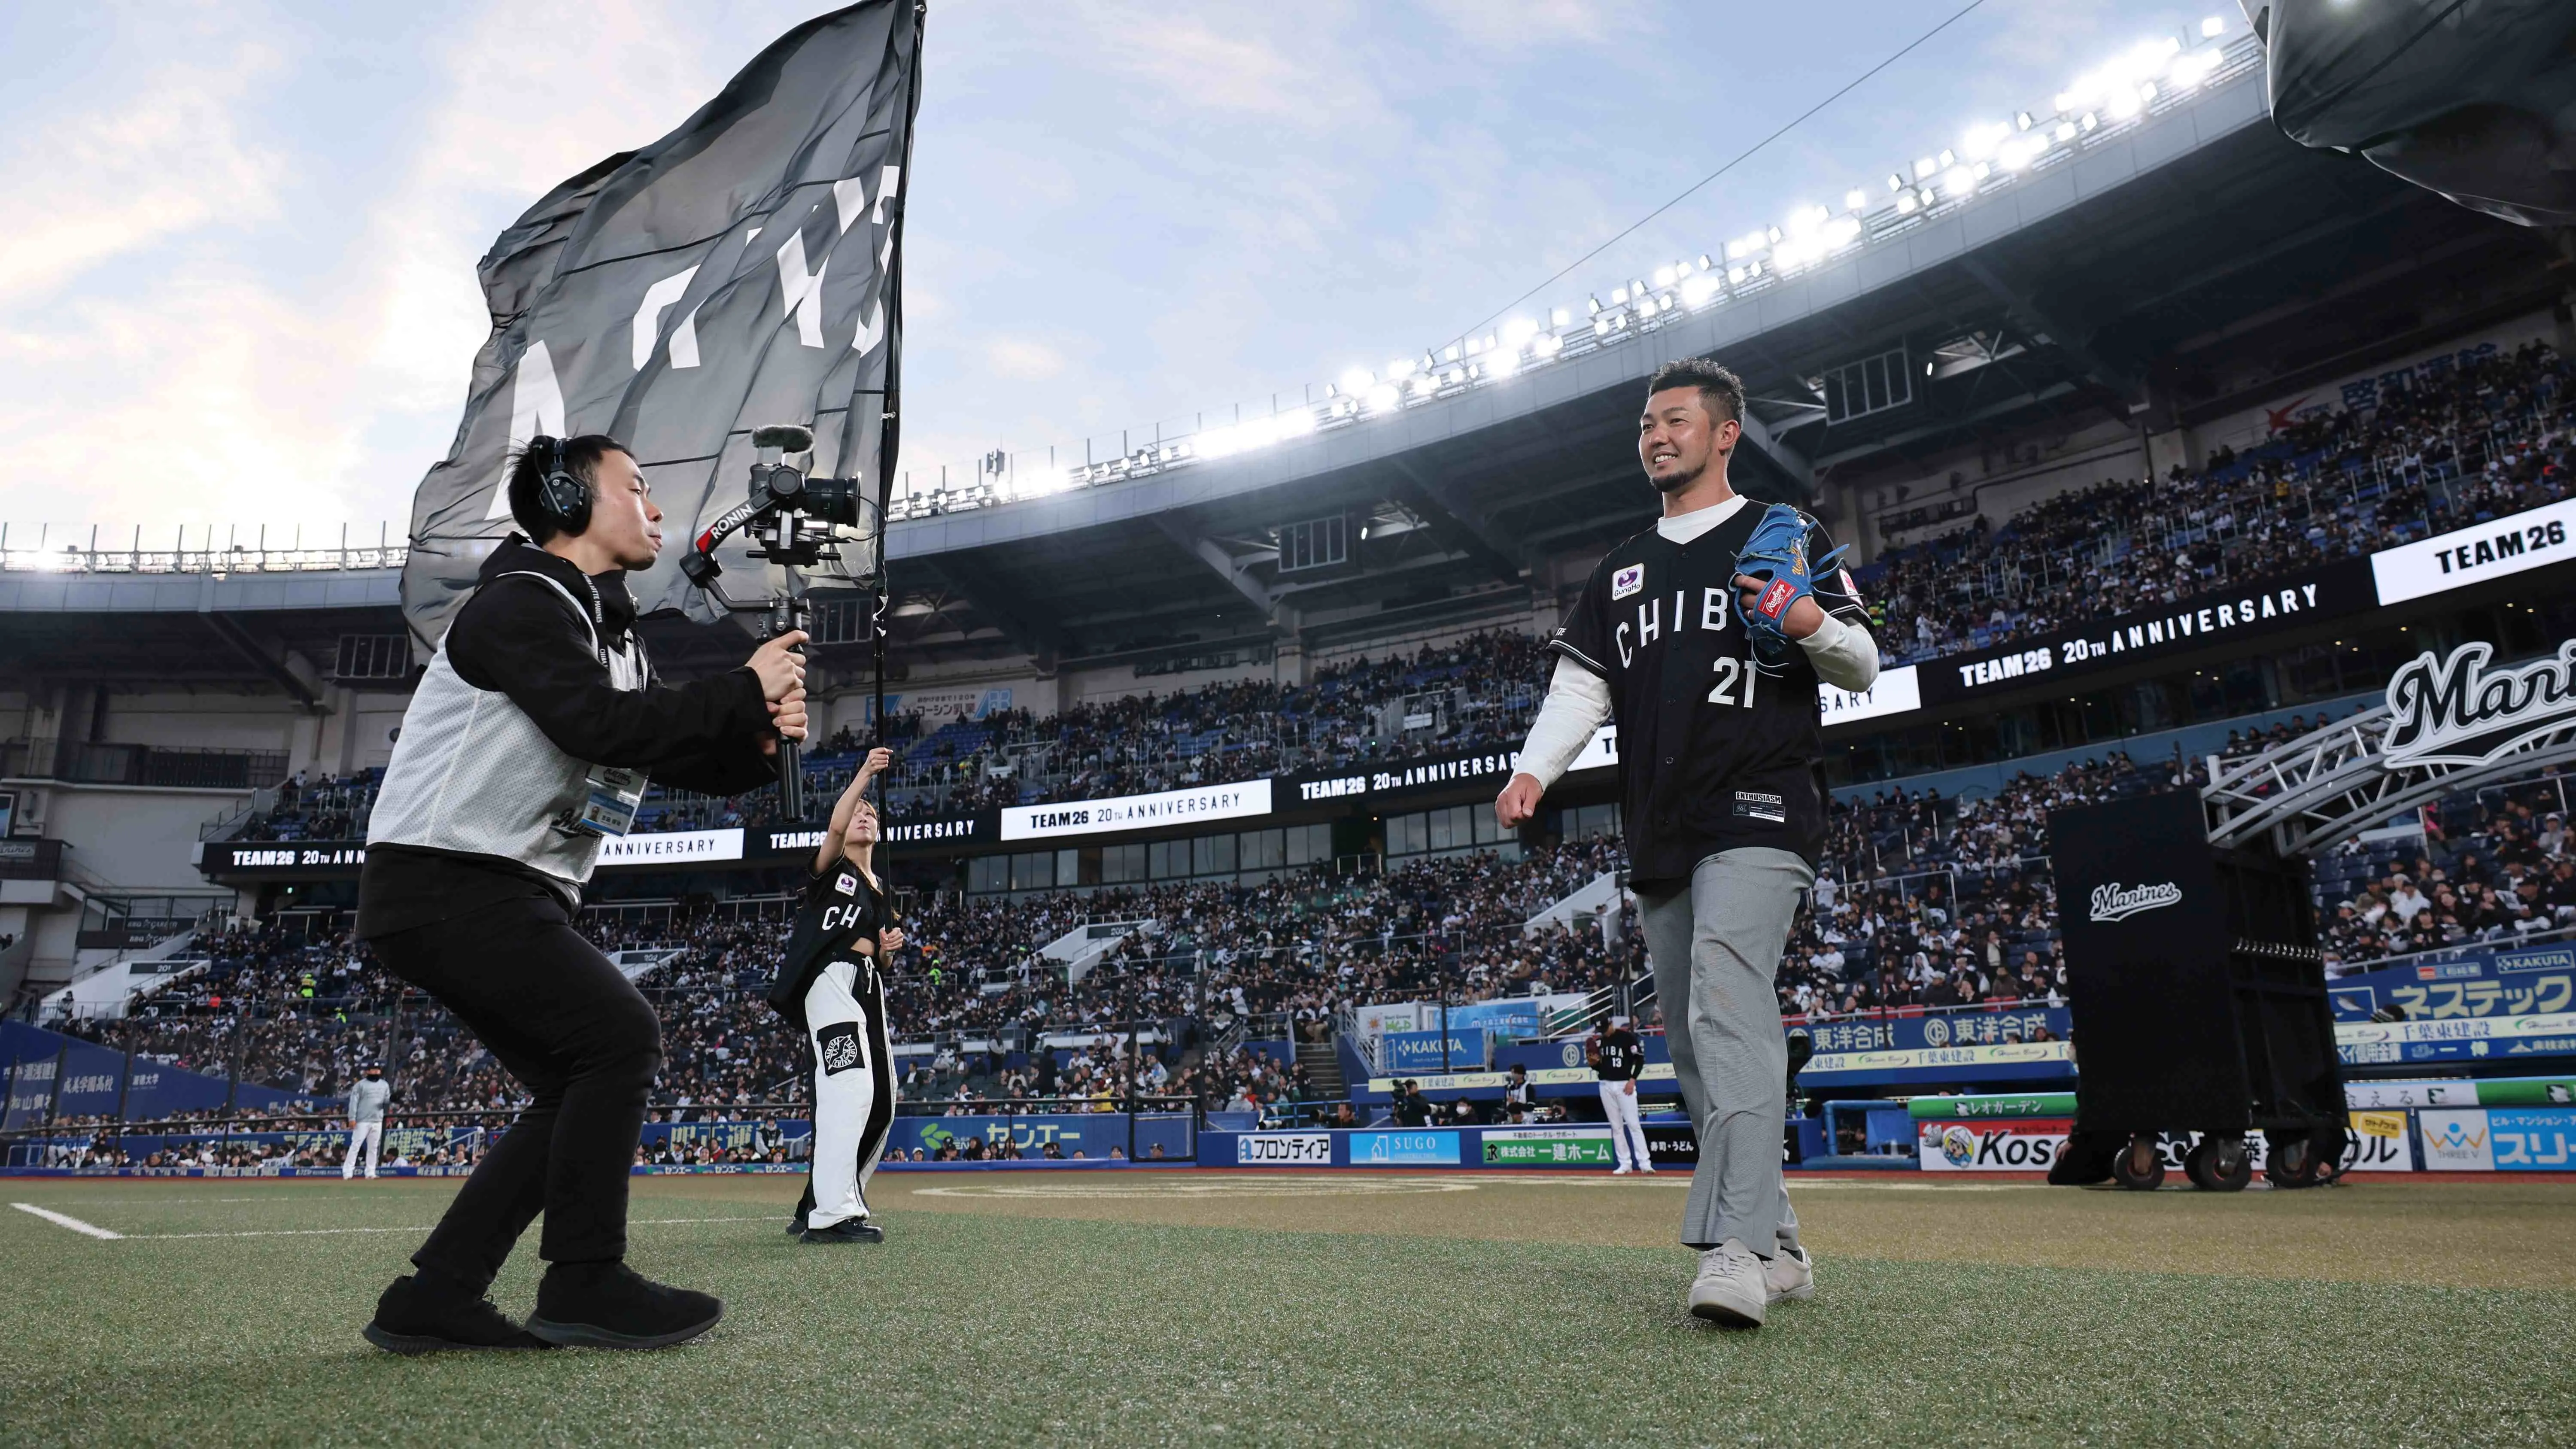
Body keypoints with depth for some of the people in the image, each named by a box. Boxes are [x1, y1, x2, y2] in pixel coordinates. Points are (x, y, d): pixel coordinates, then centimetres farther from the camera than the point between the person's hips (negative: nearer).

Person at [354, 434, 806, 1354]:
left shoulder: (610, 634, 19)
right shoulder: (520, 604, -10)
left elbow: (687, 762, 13)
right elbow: (604, 727, -26)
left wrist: (760, 736, -8)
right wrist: (746, 690, -18)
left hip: (514, 897, 10)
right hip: (443, 885, -10)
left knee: (583, 1088, 6)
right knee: (620, 1035, -17)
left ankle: (434, 1299, 11)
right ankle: (584, 1283, -9)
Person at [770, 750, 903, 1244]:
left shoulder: (880, 891, 27)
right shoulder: (830, 869, 8)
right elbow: (835, 827, -15)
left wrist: (889, 946, 5)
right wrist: (865, 773, -17)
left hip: (870, 989, 8)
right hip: (831, 980, -8)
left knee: (880, 1106, 6)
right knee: (851, 1088, -26)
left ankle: (816, 1209, 14)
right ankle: (833, 1214, -31)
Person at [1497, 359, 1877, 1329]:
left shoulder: (1787, 540, 9)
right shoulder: (1618, 574, 23)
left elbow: (1862, 671, 6)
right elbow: (1578, 687, 13)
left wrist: (1811, 622, -16)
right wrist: (1534, 770, -6)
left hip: (1756, 818, -6)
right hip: (1658, 840, 6)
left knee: (1728, 1011, -24)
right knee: (1694, 1048, 6)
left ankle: (1735, 1248, -29)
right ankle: (1779, 1249, 16)